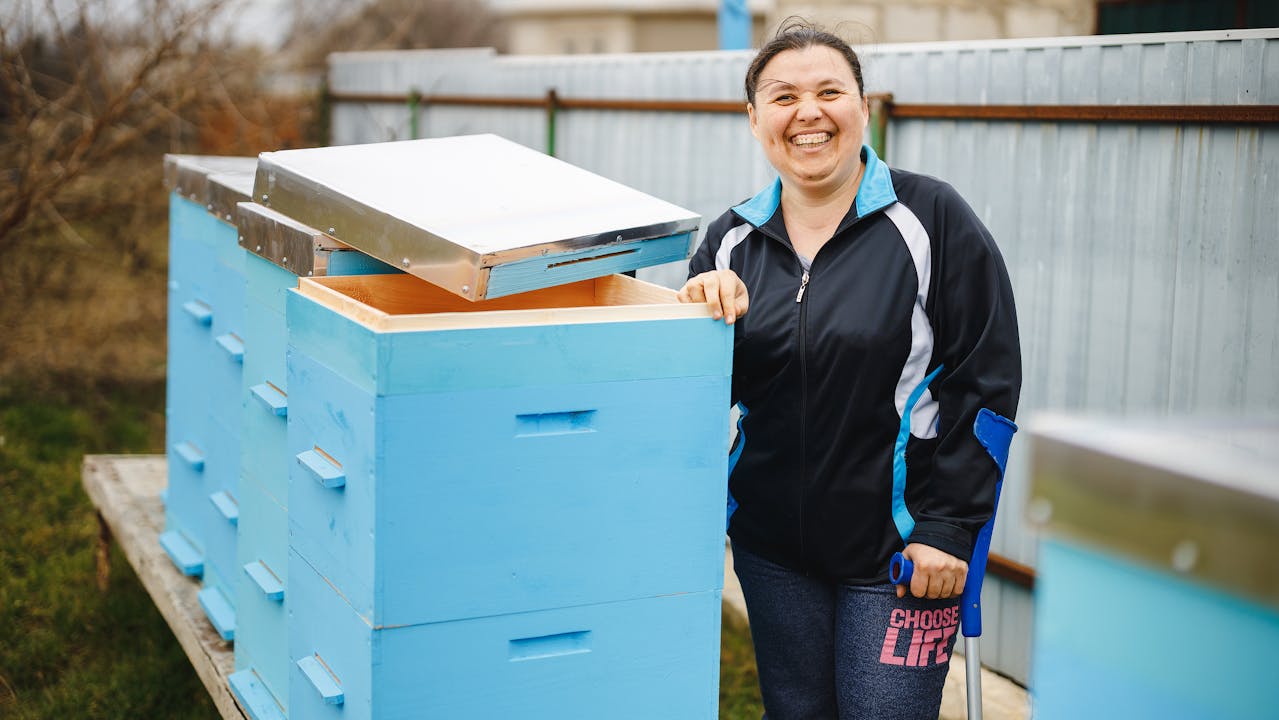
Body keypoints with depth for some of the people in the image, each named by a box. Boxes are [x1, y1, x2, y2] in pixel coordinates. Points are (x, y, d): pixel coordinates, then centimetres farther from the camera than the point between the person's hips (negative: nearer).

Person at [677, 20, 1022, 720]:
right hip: (772, 545, 5)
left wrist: (949, 526, -12)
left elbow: (985, 381, -9)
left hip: (900, 549, -4)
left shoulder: (932, 218, -8)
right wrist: (708, 316, -12)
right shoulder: (732, 239, 6)